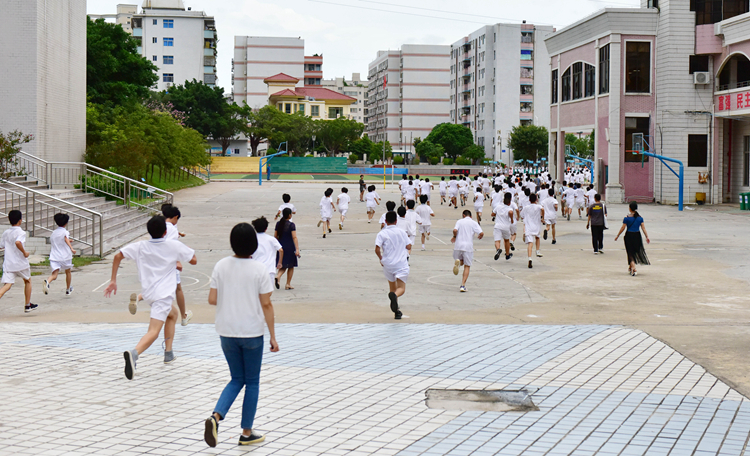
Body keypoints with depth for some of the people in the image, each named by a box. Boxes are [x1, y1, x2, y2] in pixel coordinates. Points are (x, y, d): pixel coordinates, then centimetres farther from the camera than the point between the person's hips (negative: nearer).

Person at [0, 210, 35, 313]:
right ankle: (27, 305, 28)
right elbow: (18, 242, -32)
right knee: (28, 281, 21)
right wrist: (24, 252, -19)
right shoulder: (21, 232, -13)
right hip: (20, 263, -4)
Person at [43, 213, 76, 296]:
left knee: (54, 275, -11)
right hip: (65, 256, -3)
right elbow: (66, 239, -24)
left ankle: (48, 281, -45)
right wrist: (71, 248, -39)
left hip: (54, 257, 3)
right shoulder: (65, 232, -1)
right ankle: (68, 290, 38)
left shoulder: (53, 233, 16)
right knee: (68, 272, 23)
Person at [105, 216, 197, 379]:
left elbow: (118, 256, 2)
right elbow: (194, 260, 4)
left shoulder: (140, 246, 6)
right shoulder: (174, 245, -3)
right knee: (153, 332, -17)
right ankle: (134, 353, -45)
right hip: (163, 294, -6)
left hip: (148, 293, 6)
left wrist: (113, 280, 6)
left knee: (173, 313, 33)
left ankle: (168, 353, 31)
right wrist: (186, 249, 24)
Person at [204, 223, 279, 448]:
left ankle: (215, 416, -6)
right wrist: (272, 336, -2)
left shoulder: (221, 266, -4)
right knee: (252, 382, 11)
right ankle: (247, 433, 16)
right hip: (252, 333, -3)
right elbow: (266, 305, -9)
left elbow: (212, 299, -2)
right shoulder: (259, 269, -12)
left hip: (227, 333, 3)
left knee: (237, 379, 17)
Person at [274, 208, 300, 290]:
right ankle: (288, 284, 11)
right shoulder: (291, 225, -12)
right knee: (291, 266, 11)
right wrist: (297, 249, -21)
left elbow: (275, 236, 9)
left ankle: (278, 276, -17)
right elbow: (294, 237, -18)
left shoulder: (278, 224, 4)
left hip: (281, 247, 5)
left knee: (283, 266, 13)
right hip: (290, 247, -5)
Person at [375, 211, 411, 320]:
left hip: (388, 265, 1)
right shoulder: (402, 232, 4)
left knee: (392, 288, 19)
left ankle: (397, 311, 20)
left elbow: (377, 249, -14)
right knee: (401, 288, -7)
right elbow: (409, 247, 10)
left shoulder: (382, 233, -3)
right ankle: (394, 295, -42)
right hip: (402, 264, -1)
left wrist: (381, 259, 2)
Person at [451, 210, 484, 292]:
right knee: (467, 266, 7)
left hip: (458, 246, 1)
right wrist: (480, 236, 15)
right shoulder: (474, 223, 5)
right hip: (468, 247, -1)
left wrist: (454, 237, 9)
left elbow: (455, 230, -11)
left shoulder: (459, 221, 7)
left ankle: (458, 262, -16)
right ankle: (463, 285, -4)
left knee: (461, 262, 23)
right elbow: (481, 233, -7)